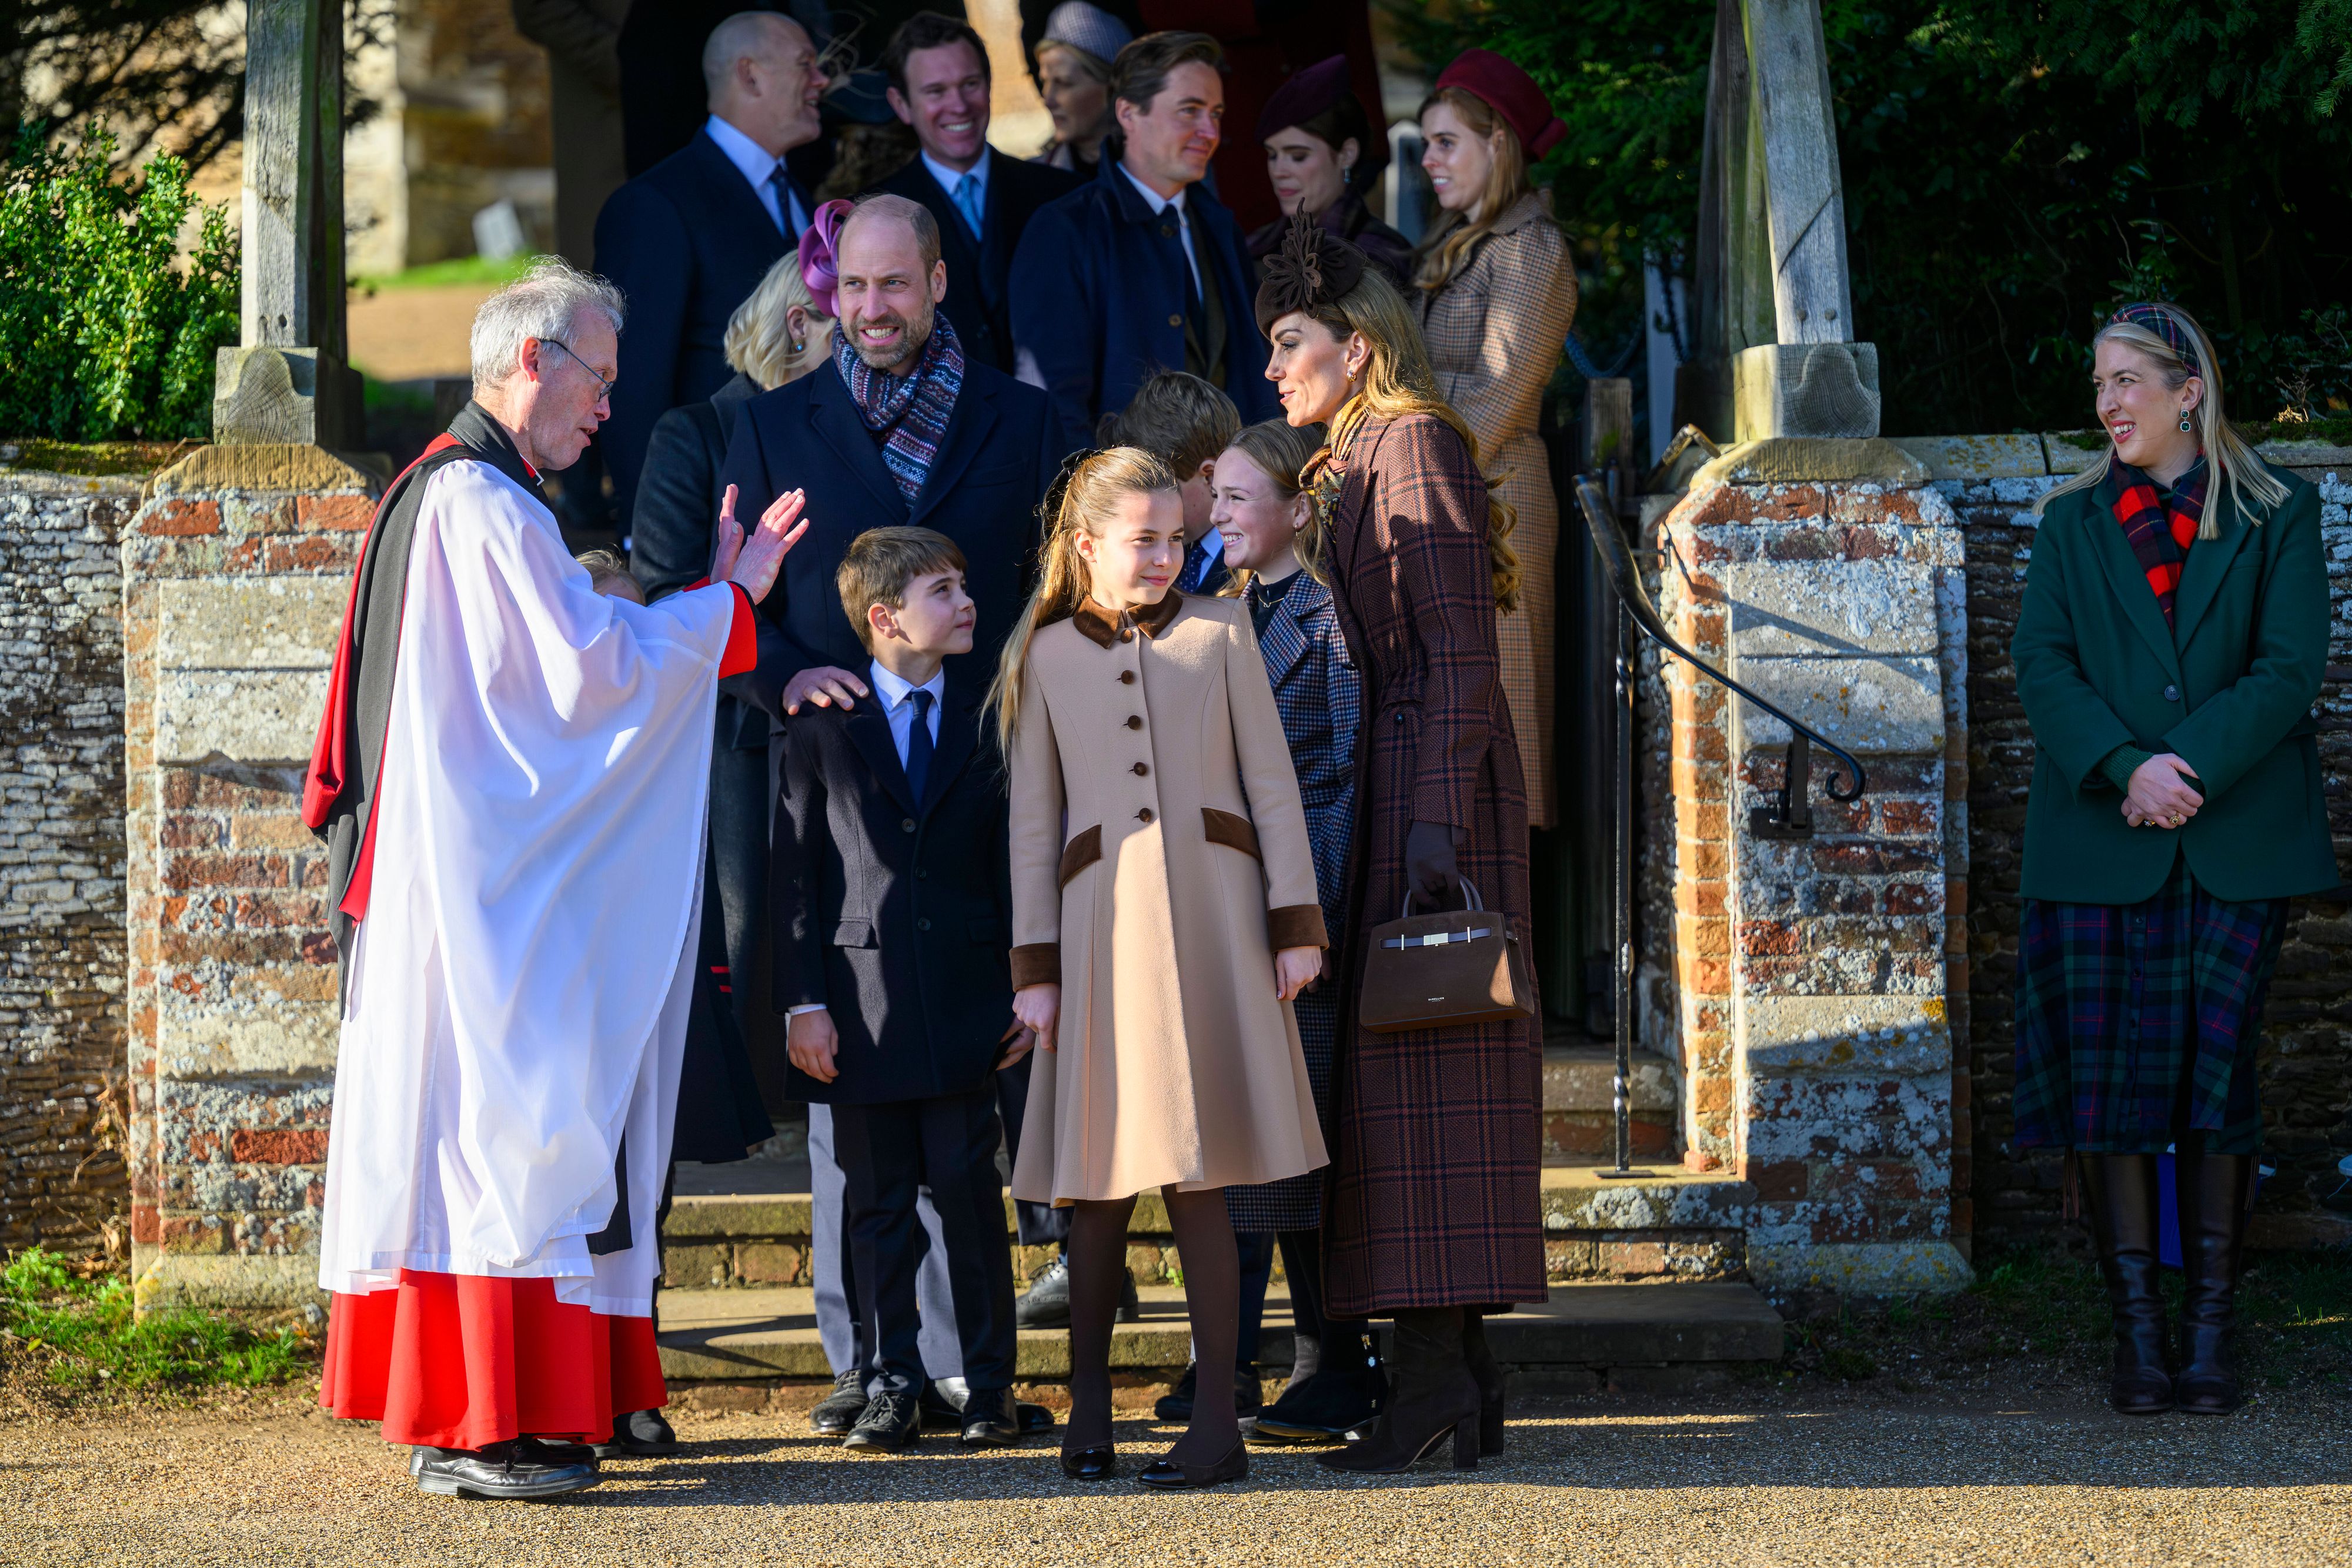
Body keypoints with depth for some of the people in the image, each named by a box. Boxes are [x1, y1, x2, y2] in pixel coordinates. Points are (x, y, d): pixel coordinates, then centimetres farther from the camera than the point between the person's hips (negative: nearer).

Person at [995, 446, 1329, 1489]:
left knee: (1196, 1177, -3)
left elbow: (1272, 783, 8)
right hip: (1104, 924, 0)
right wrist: (1035, 964, 3)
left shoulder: (1219, 633, 10)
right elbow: (1033, 823, 10)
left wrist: (1296, 923, 0)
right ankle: (1087, 1412, 14)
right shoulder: (1044, 659, 10)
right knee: (1103, 1184, 1)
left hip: (1213, 916, 0)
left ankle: (1217, 1424, 0)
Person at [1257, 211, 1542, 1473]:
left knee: (1417, 1071, -11)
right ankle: (1457, 1370, 9)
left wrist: (1436, 819, -23)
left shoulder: (1413, 446, -8)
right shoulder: (1350, 464, 19)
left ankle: (1436, 1370, -12)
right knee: (1392, 1071, 7)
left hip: (1429, 783, -9)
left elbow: (1463, 651, -16)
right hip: (1379, 790, 9)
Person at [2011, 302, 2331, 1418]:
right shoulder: (2073, 523, 12)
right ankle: (2137, 1335, 2)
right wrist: (2124, 771, -15)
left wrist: (2190, 768, -15)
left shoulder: (2276, 519, 5)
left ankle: (2212, 1337, 1)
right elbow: (2041, 663, 1)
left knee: (2217, 1079, -3)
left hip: (2235, 843, -2)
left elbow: (2289, 670, -4)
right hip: (2100, 846, 2)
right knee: (2109, 1080, -3)